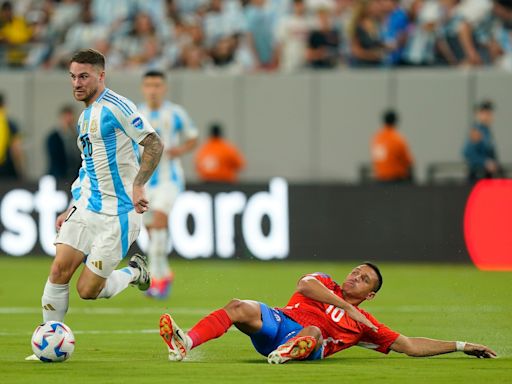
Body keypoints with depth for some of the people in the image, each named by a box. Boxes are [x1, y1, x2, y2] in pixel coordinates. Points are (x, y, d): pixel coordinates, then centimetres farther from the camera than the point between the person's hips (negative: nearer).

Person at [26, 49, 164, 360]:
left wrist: (138, 185, -25)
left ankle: (135, 273, 21)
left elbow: (154, 144, -18)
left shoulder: (115, 107, -12)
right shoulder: (85, 117, 16)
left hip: (118, 214, -8)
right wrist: (73, 209, 22)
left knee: (88, 290, -7)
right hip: (87, 207, 8)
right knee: (59, 270, -6)